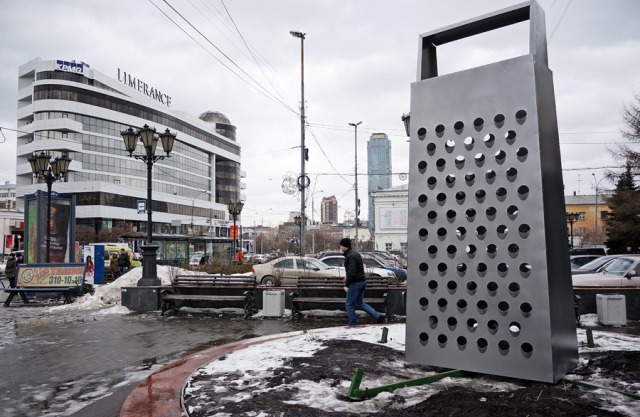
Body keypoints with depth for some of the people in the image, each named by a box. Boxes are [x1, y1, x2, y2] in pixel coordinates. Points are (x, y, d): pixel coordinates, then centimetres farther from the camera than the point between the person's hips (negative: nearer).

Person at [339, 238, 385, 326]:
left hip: (356, 283, -10)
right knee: (359, 304, 19)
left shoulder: (350, 256, -20)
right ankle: (378, 316, 14)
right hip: (362, 281, 10)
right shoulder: (354, 253, 12)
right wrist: (348, 277, 15)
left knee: (349, 304, 5)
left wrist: (347, 284, -15)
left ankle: (353, 324, 13)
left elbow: (352, 272, -26)